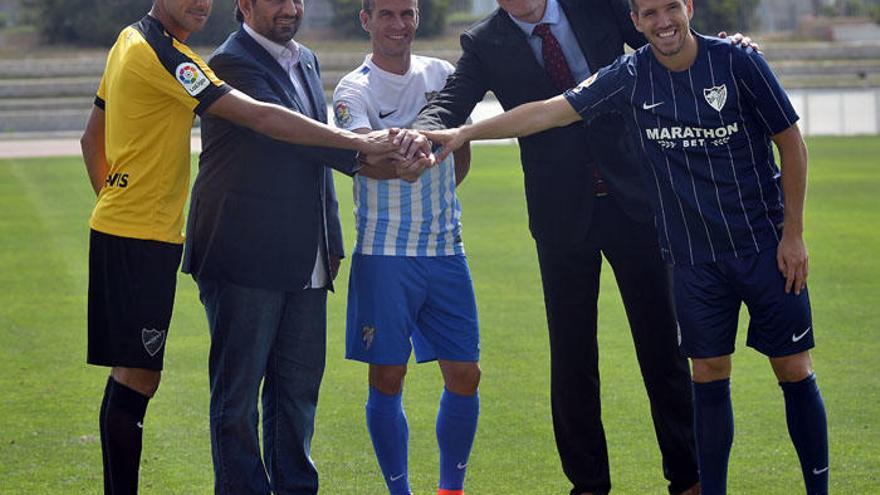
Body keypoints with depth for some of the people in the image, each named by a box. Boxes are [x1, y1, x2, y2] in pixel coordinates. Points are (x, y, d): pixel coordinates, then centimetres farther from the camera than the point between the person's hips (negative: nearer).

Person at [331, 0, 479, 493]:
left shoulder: (442, 75, 9)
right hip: (384, 254, -4)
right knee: (387, 379, -1)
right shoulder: (355, 90, -5)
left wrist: (431, 200, 13)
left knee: (464, 374, 2)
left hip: (447, 250, 4)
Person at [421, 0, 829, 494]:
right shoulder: (630, 77, -3)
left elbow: (792, 144, -3)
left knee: (794, 370, -2)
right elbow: (551, 111, 1)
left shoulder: (738, 61, -10)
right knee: (710, 374, 3)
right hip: (695, 257, 2)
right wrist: (466, 133, -3)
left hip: (766, 247, -2)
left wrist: (793, 234, -5)